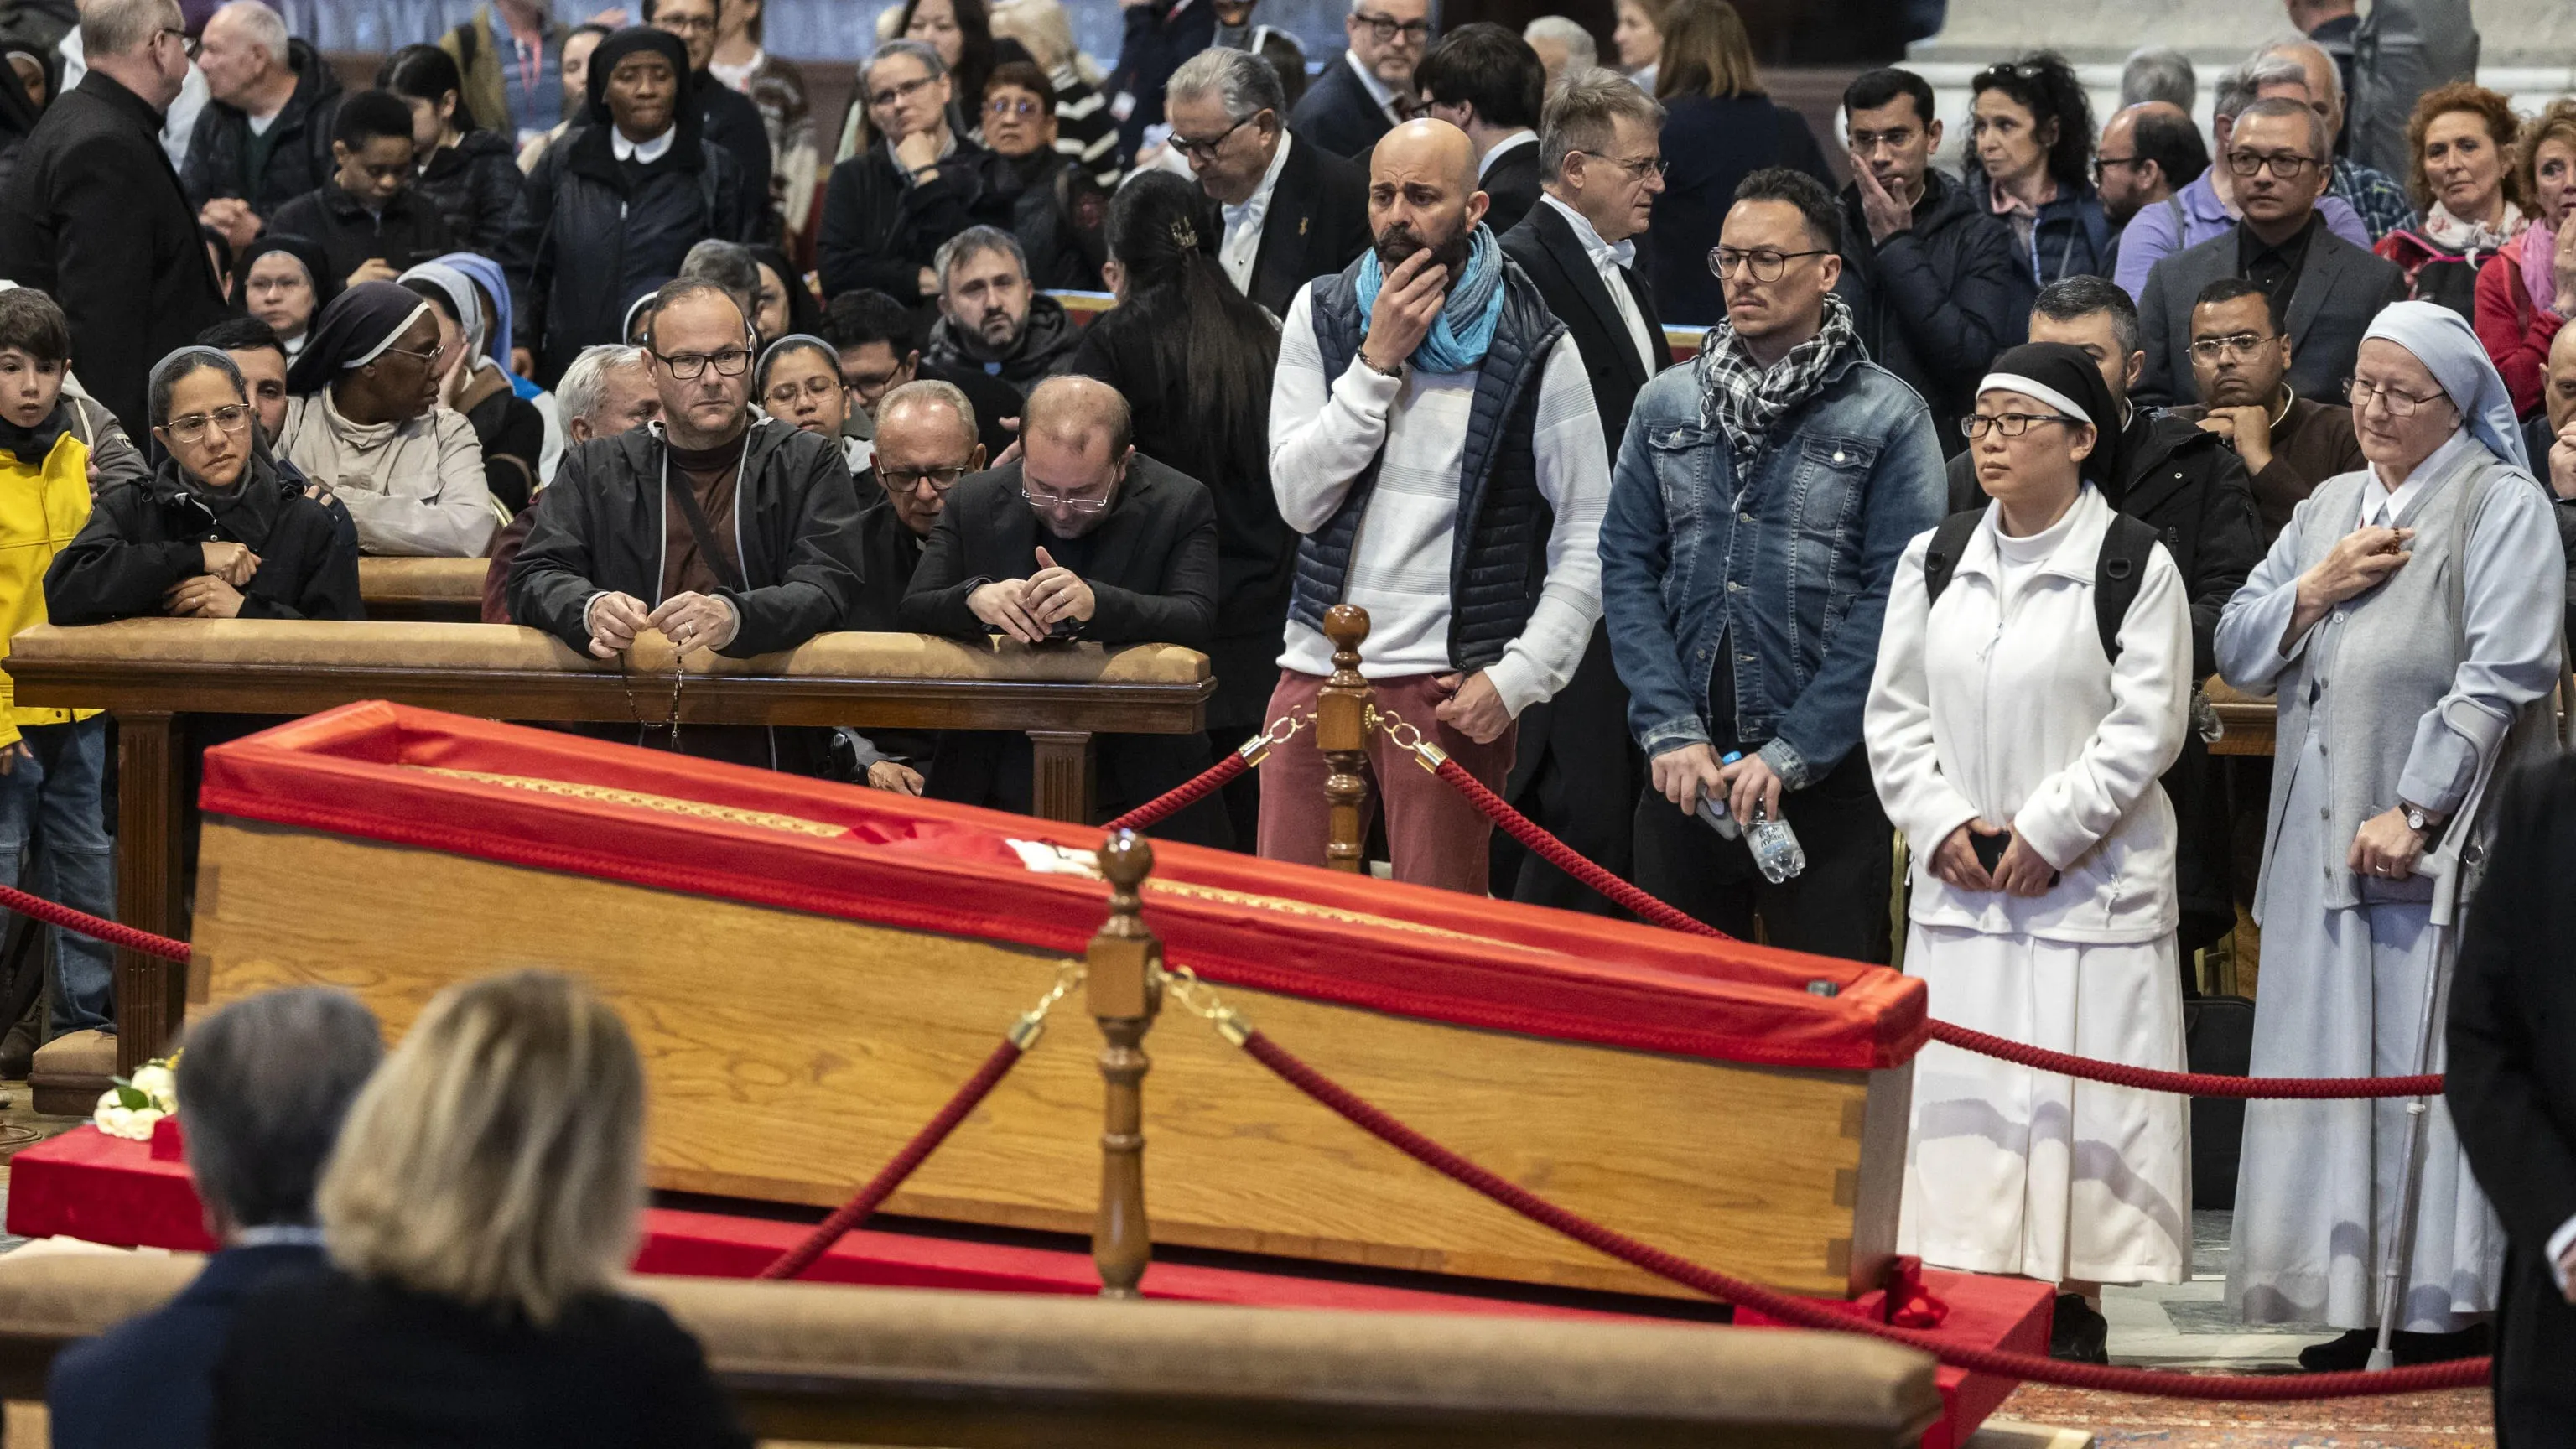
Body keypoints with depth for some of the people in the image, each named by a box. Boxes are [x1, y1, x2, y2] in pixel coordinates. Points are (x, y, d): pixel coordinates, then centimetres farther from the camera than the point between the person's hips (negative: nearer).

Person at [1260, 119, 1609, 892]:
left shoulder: (1533, 350, -2)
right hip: (1316, 667, 3)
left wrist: (1518, 678, -10)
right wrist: (1378, 362, -10)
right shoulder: (1322, 315, 8)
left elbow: (1586, 538, -1)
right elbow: (1300, 498, -3)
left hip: (1448, 684, -3)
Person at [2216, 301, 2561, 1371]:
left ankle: (2450, 1313, -3)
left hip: (2444, 843, -6)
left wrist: (2414, 811, -16)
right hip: (2324, 842, 6)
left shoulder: (2503, 509, -2)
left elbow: (2502, 674, -11)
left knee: (2435, 1071, -8)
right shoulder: (2329, 509, 18)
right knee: (2332, 1069, 5)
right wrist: (2315, 591, -3)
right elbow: (2239, 653, 16)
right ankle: (2351, 1306, 9)